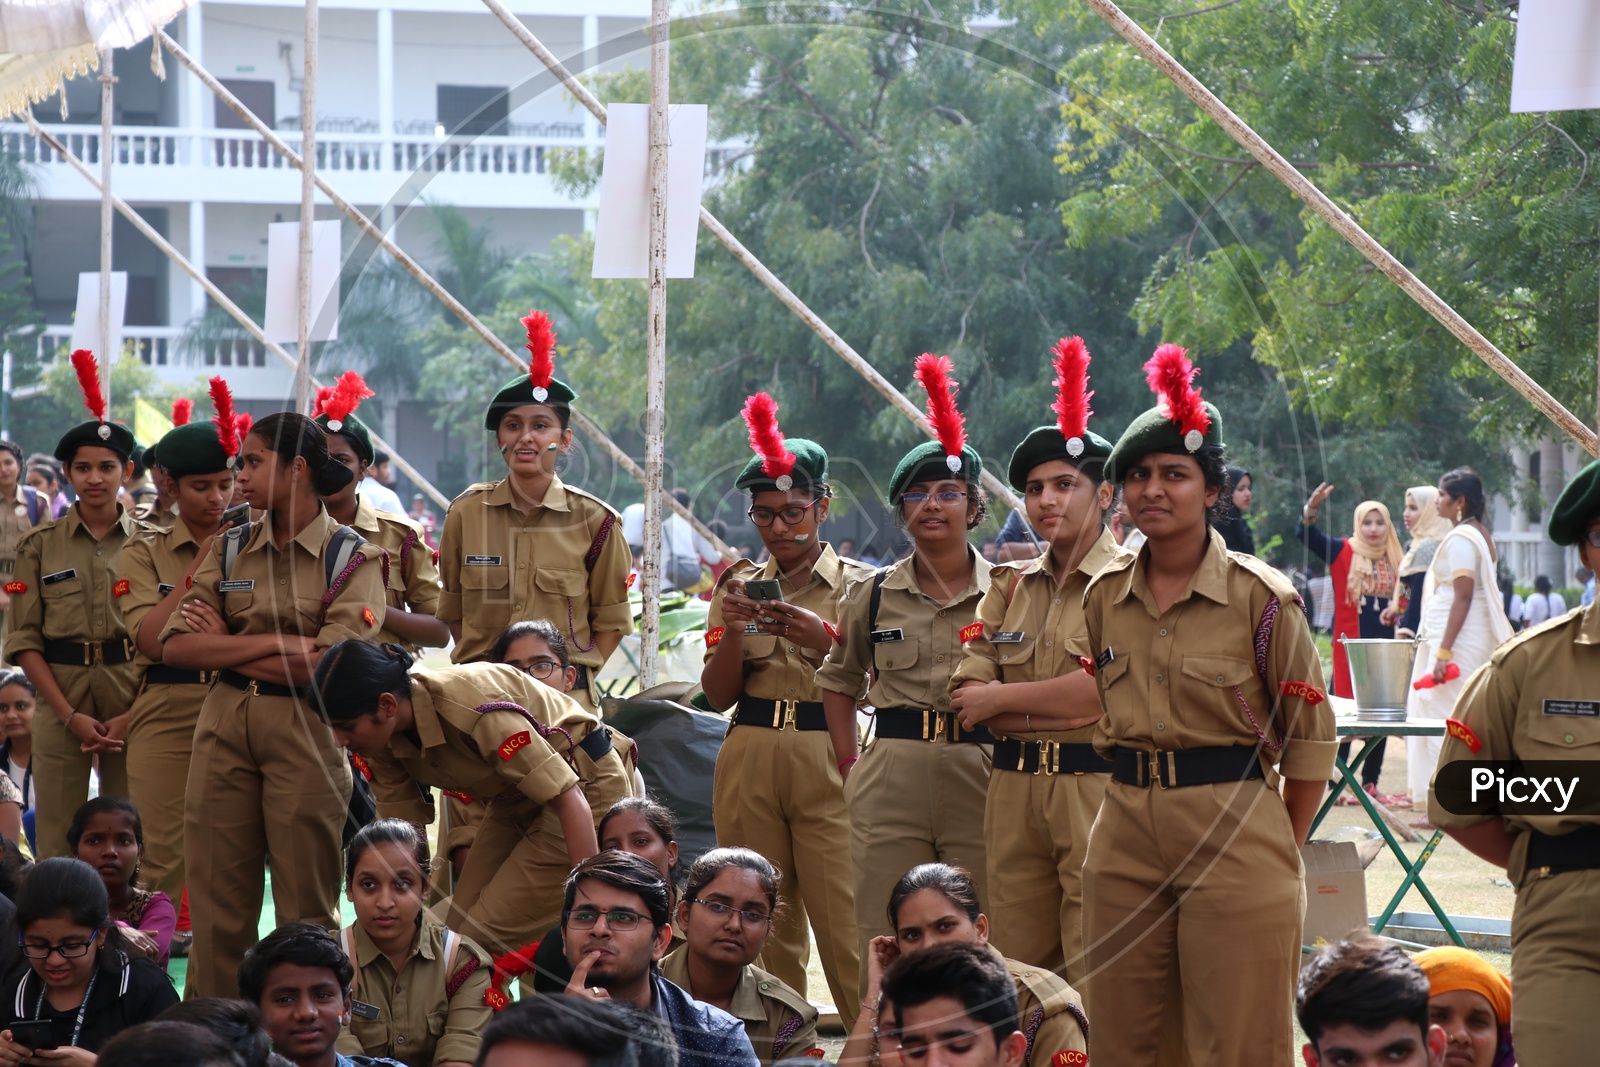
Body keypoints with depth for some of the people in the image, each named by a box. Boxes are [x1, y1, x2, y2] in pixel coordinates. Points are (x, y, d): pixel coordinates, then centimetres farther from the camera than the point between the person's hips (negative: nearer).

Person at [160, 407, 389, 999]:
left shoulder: (352, 557, -1)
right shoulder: (230, 549, 11)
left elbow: (332, 665, -15)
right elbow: (175, 647, 0)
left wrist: (224, 644, -7)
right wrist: (275, 644, -11)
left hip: (305, 732, -4)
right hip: (224, 727, 4)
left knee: (306, 906, 0)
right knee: (217, 900, 3)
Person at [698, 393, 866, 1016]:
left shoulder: (857, 585, 5)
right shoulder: (739, 585, 14)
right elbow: (718, 696, 8)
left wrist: (823, 639, -17)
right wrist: (733, 628, -9)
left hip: (828, 759, -3)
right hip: (749, 762, 3)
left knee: (845, 921, -11)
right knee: (765, 923, 3)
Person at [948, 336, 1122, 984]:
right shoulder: (1010, 587, 16)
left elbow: (1108, 683, -15)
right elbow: (966, 702, 7)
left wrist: (1000, 698, -5)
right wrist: (1062, 708, -8)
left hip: (1095, 786, -6)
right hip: (1014, 788, 6)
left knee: (1096, 980, -9)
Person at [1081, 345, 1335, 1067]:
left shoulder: (1262, 598, -7)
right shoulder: (1104, 596, 7)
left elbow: (1309, 739, -1)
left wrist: (1282, 852, 1)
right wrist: (1135, 802, 12)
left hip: (1234, 836, -5)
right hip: (1125, 836, 5)